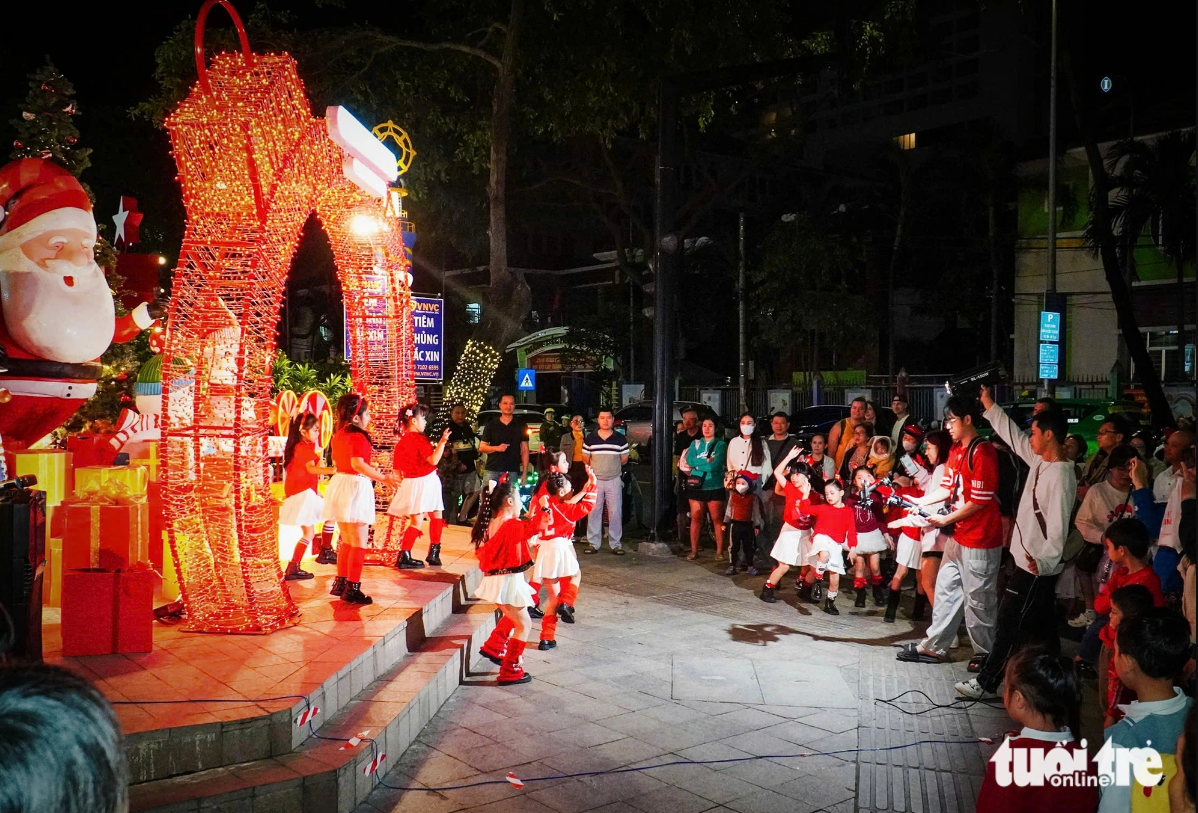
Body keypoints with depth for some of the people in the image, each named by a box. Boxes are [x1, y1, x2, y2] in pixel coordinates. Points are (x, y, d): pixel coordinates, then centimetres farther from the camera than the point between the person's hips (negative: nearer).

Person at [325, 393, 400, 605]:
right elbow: (357, 464, -28)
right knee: (359, 543, -2)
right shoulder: (358, 437, -17)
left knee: (347, 541, 22)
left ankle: (341, 583, 29)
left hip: (339, 484, 10)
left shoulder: (338, 435, 11)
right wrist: (384, 478, -26)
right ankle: (352, 589, 0)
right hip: (356, 487, -10)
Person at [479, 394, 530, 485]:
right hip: (493, 471, 0)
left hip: (513, 472, 0)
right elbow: (481, 448, 9)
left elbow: (525, 451, 7)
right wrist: (497, 448, -10)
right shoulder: (491, 425, 9)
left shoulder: (521, 425, 9)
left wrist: (524, 473, 0)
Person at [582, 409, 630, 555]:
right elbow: (586, 459, 11)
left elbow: (624, 459, 8)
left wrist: (612, 465, 6)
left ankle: (615, 544, 7)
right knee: (594, 512, 2)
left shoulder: (620, 439, 3)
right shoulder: (590, 438, 4)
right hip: (595, 480, 1)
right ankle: (593, 543, 9)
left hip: (614, 480, -1)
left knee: (615, 512, 0)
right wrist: (597, 467, 10)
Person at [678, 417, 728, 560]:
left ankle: (719, 551, 6)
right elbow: (689, 460, -4)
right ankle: (694, 550, 10)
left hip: (714, 487, -3)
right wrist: (706, 461, -11)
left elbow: (715, 465, -13)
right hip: (696, 486, 3)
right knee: (696, 518, 4)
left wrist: (696, 464, -7)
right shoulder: (695, 443, 11)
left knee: (717, 519, 0)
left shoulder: (720, 445, 0)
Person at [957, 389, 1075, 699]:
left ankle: (986, 681, 8)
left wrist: (1044, 561, -35)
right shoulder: (1040, 461, 5)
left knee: (1008, 626, -1)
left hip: (1037, 567, -9)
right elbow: (1013, 436, 19)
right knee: (1042, 628, 16)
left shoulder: (1060, 474, -21)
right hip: (1030, 561, 9)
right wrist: (990, 406, 20)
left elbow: (1058, 526, -27)